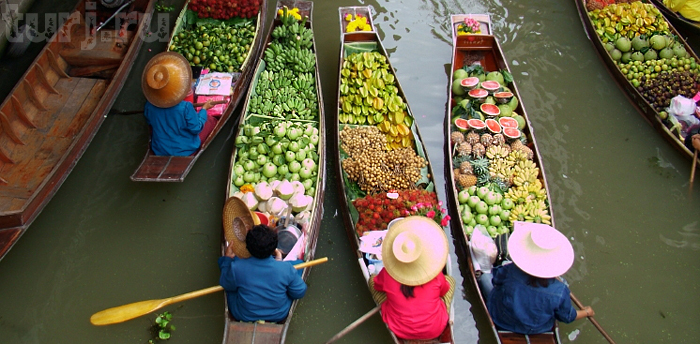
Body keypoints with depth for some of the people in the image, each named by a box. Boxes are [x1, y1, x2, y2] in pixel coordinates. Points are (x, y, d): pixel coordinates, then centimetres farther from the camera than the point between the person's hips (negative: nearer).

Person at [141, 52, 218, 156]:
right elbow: (196, 128, -18)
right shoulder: (185, 108, -33)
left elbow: (150, 122, 2)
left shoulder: (149, 106, -18)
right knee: (211, 120, 11)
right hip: (185, 150, -6)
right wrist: (204, 109, -6)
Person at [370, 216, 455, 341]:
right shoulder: (435, 276, -22)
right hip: (434, 331, 1)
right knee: (450, 280, 19)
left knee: (372, 280, 13)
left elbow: (377, 286, 0)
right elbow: (444, 291, 0)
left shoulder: (387, 274, -23)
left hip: (400, 331, 0)